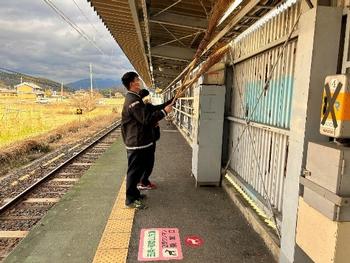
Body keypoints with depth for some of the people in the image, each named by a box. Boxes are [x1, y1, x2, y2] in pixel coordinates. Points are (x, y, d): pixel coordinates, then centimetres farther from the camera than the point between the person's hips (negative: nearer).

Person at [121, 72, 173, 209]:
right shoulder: (133, 100, -20)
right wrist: (164, 111, -20)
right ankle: (130, 199, 11)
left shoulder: (133, 98, 15)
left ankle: (134, 193, 33)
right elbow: (146, 119, -25)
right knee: (134, 171, 0)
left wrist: (153, 121, 12)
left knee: (137, 170, 19)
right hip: (137, 143, -10)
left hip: (137, 142, 10)